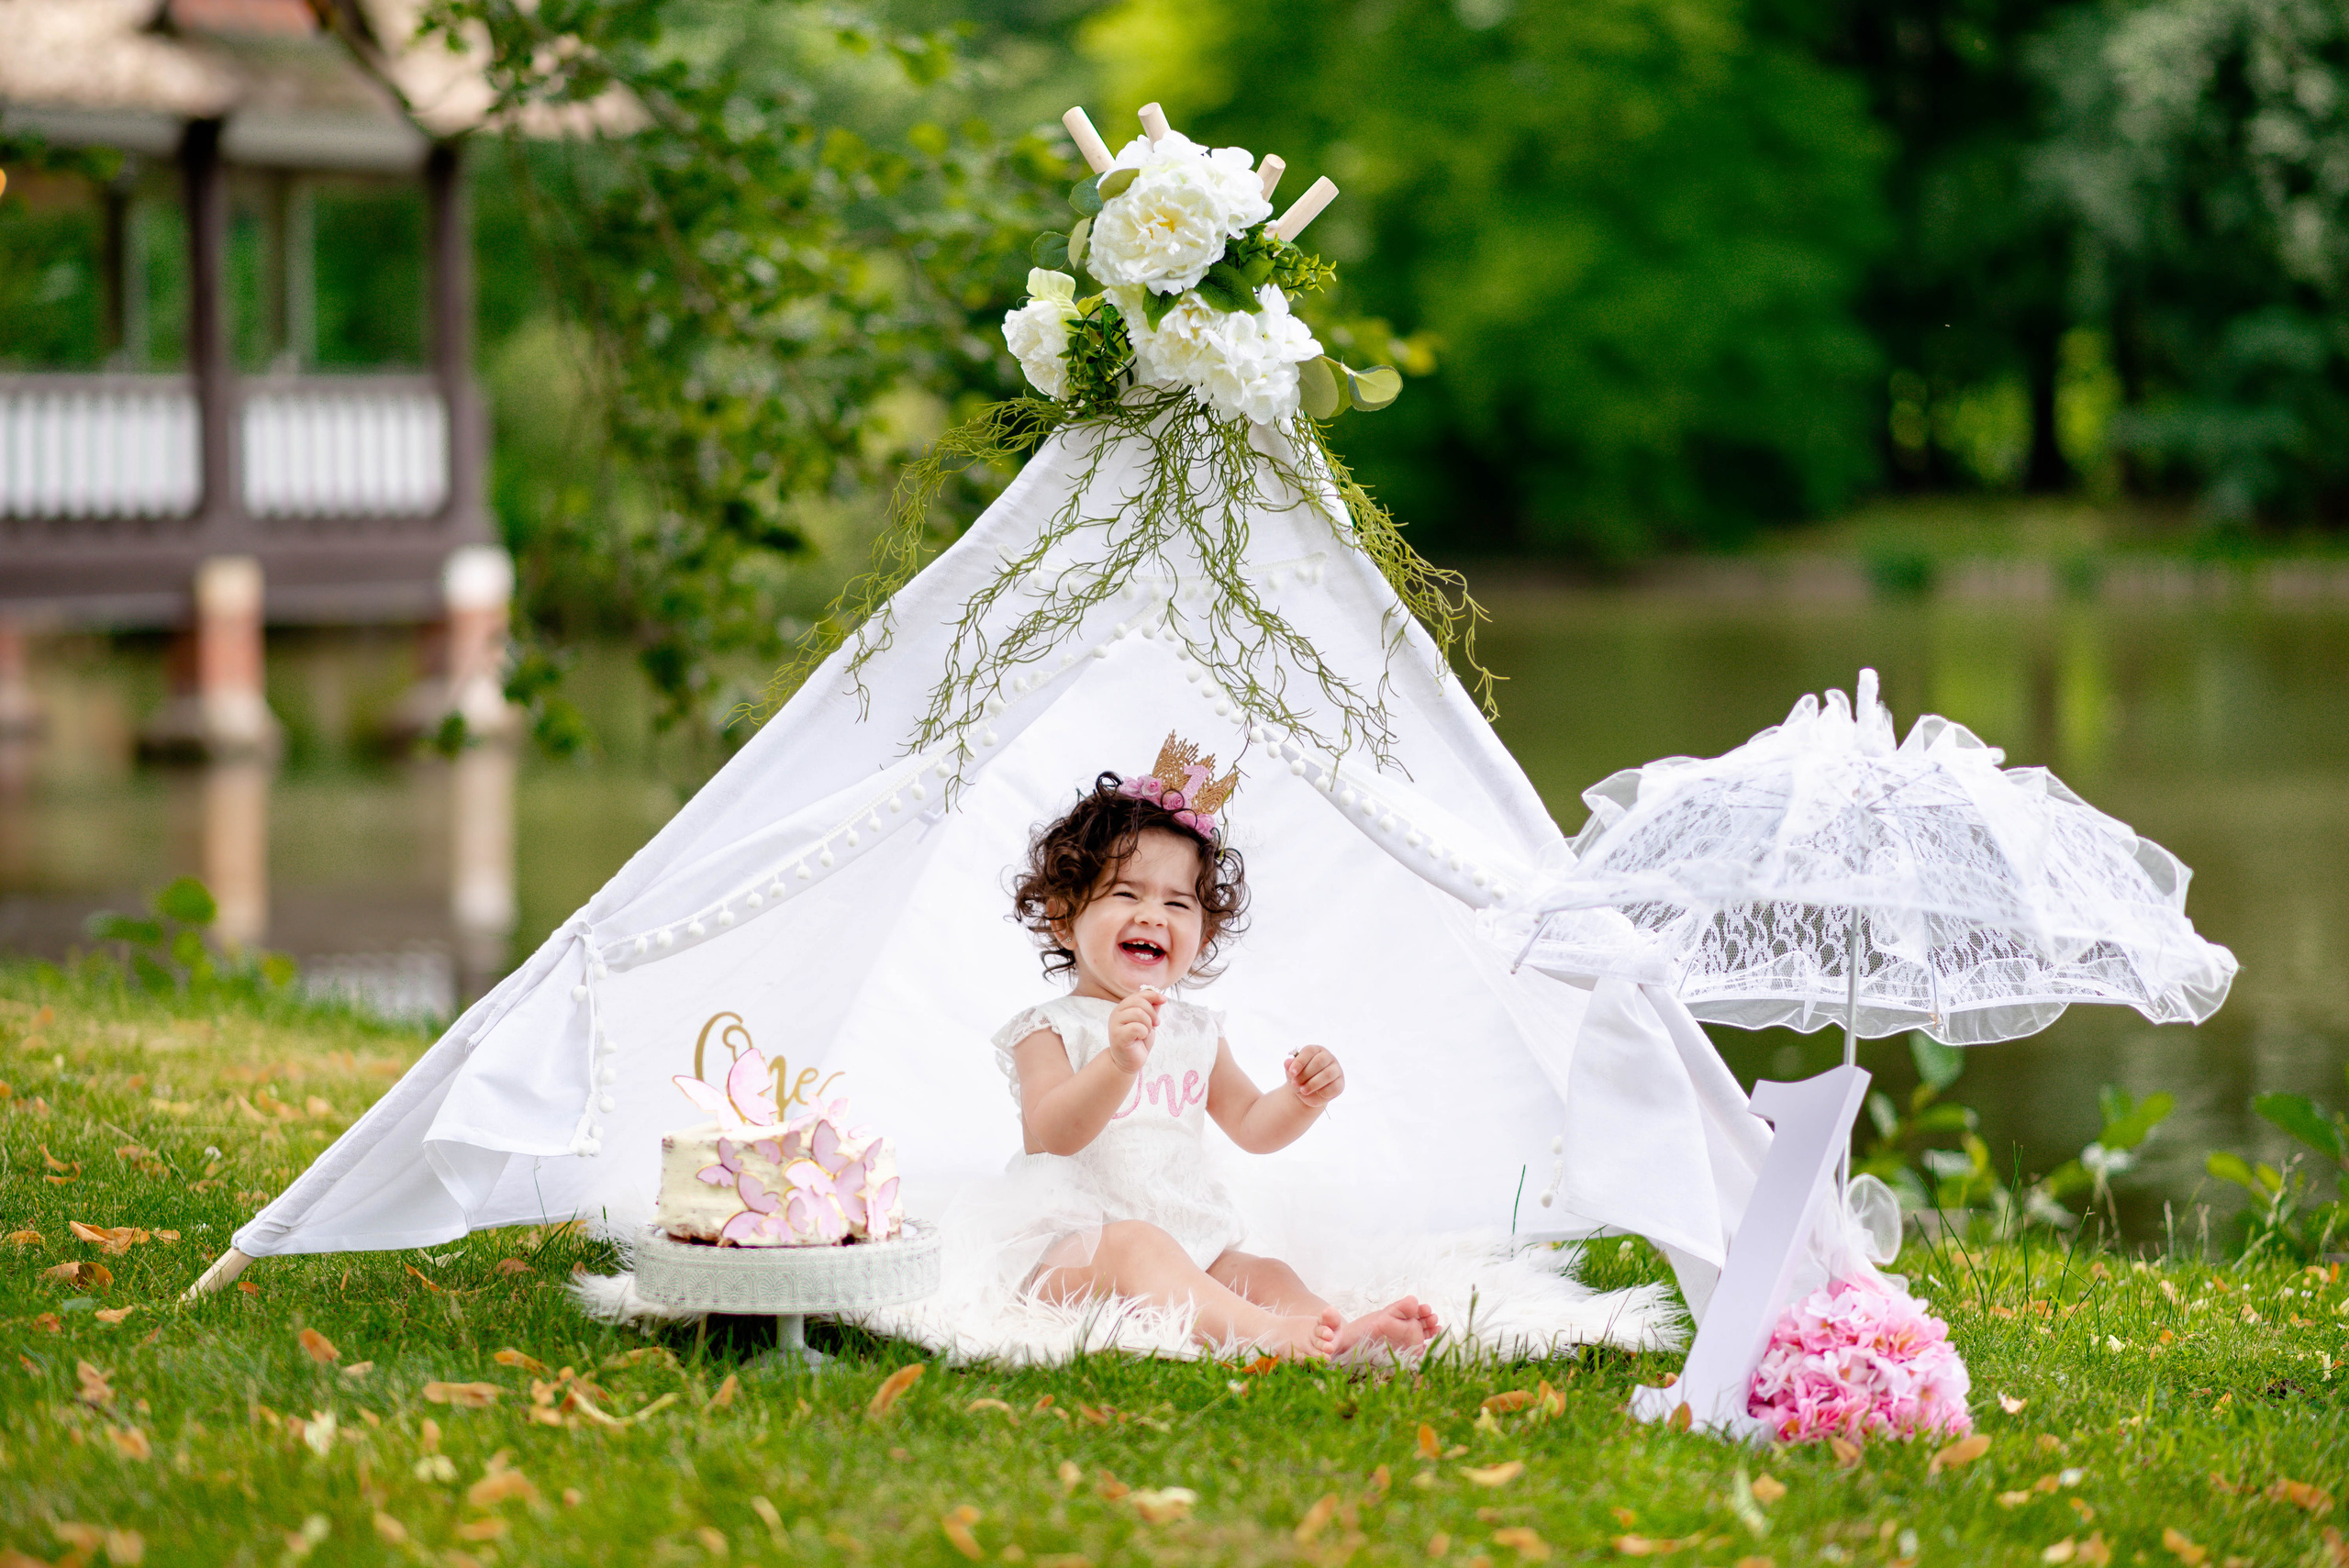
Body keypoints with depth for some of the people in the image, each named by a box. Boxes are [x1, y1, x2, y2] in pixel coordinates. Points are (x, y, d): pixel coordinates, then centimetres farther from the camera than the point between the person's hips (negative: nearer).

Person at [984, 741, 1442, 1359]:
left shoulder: (1195, 1033, 20)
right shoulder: (1051, 1029, -1)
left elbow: (1251, 1127, 23)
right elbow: (1056, 1133, -19)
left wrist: (1301, 1098, -2)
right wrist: (1119, 1061, -38)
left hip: (1193, 1251, 8)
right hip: (1069, 1251, -8)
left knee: (1265, 1274, -17)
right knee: (1135, 1244, -36)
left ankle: (1347, 1337, -48)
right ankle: (1269, 1336, -62)